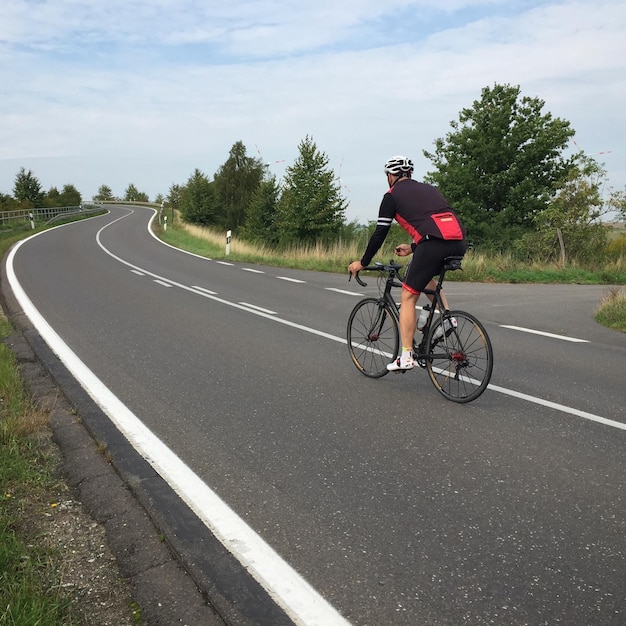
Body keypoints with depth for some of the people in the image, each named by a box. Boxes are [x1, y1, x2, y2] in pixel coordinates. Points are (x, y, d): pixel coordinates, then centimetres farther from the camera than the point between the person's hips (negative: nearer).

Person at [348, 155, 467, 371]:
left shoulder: (392, 195, 12)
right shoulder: (429, 188, 31)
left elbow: (380, 234, 10)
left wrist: (363, 263, 21)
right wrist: (413, 248, 46)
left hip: (434, 244, -6)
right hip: (459, 243, 7)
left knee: (408, 297, 7)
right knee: (425, 276, 34)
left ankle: (406, 357, 6)